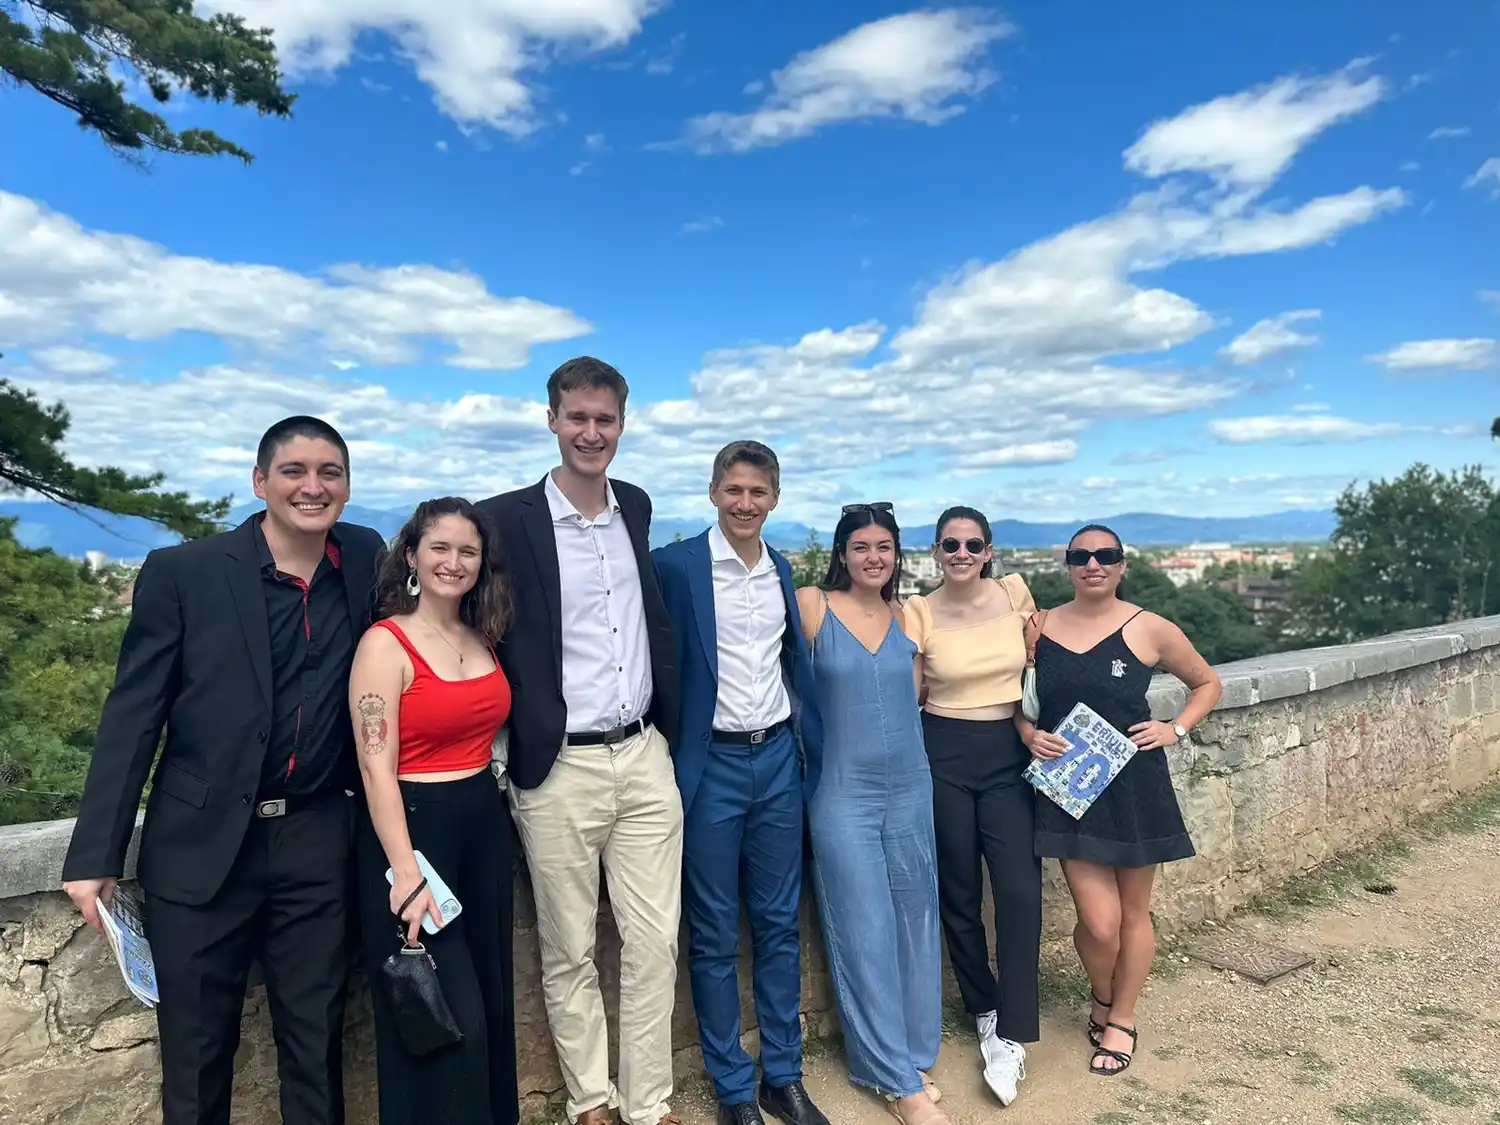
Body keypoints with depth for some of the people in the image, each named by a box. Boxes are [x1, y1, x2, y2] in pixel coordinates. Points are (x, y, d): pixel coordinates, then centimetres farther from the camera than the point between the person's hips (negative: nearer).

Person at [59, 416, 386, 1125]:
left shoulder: (366, 559, 2)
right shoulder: (181, 572, -6)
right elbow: (132, 717, -5)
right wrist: (95, 855, -6)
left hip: (318, 843, 2)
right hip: (200, 844, -2)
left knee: (316, 1045, 14)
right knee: (196, 1054, 13)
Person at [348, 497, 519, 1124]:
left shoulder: (484, 639, 6)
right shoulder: (385, 643, -12)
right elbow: (377, 770, -16)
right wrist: (407, 874, -20)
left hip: (485, 825, 7)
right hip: (415, 830, -6)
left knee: (489, 1004, 19)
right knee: (443, 1018, 4)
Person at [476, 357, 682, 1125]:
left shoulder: (637, 508, 8)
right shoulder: (506, 518, -8)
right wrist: (516, 746, -5)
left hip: (646, 759, 4)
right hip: (559, 771, -4)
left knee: (654, 945, 11)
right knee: (569, 952, 12)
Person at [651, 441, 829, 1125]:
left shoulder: (782, 572, 8)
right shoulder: (676, 565, -10)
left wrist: (810, 749, 12)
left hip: (779, 760, 5)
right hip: (711, 766, -5)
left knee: (780, 925, 15)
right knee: (715, 937, 8)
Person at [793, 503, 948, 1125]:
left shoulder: (905, 615, 5)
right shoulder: (811, 605, -8)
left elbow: (911, 695, 13)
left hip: (910, 788, 5)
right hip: (844, 793, -4)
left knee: (914, 924, 14)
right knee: (865, 934, 4)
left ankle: (913, 1053, 34)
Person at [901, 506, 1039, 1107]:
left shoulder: (1015, 593, 0)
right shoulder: (918, 612, -6)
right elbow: (908, 695, 0)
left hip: (1009, 753, 1)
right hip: (945, 756, -1)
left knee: (1019, 889, -9)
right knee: (958, 892, 8)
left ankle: (1012, 1037, 4)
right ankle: (985, 1012, 30)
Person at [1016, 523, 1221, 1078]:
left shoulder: (1149, 630, -4)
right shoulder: (1039, 627, -1)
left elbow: (1208, 683, 11)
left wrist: (1176, 729, -3)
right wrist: (1029, 733, -7)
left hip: (1134, 786, 0)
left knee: (1133, 913, 13)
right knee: (1099, 922, -3)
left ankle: (1121, 1020, 37)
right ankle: (1101, 997, 31)